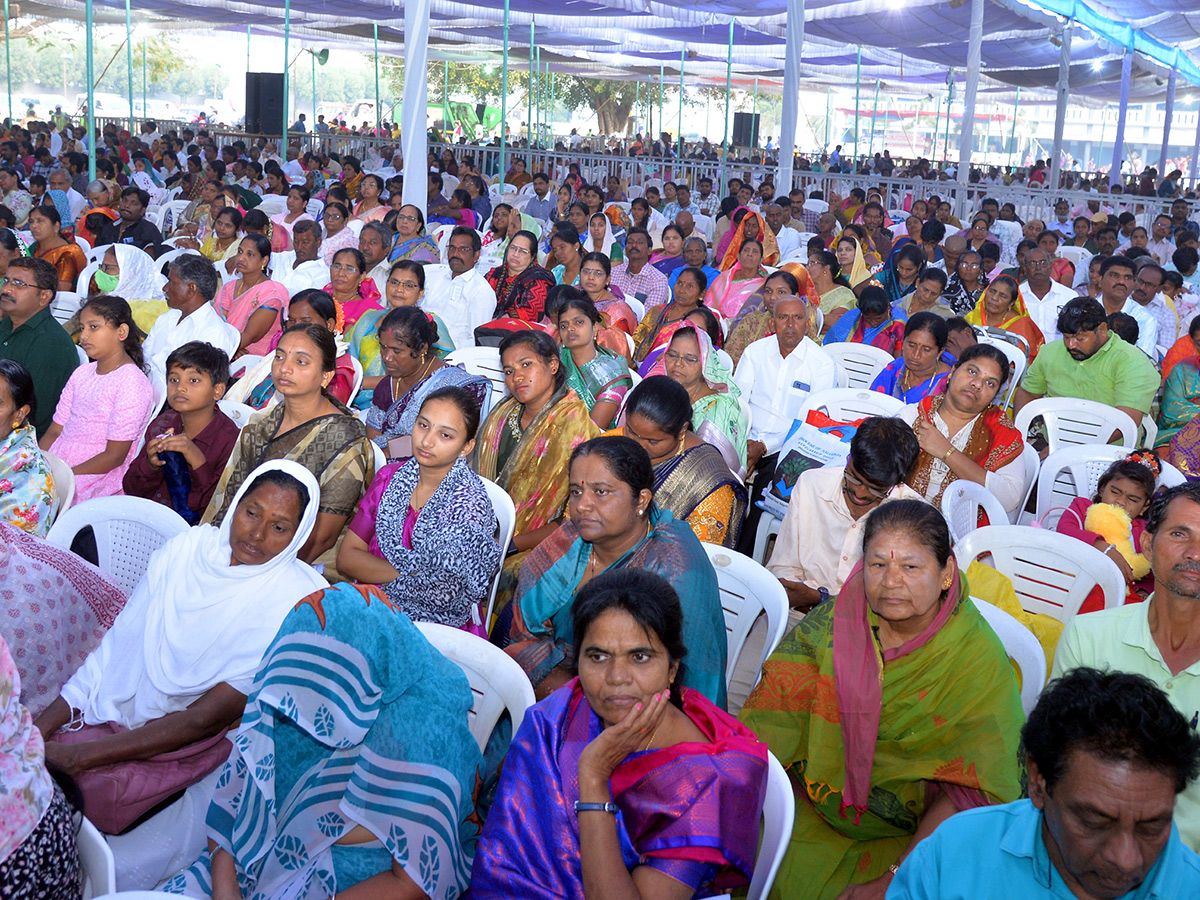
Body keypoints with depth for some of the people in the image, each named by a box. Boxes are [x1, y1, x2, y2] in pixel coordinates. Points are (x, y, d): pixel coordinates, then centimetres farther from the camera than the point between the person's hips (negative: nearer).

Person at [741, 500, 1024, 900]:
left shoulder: (979, 660, -12)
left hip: (909, 835, -3)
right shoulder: (832, 624, -5)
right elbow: (770, 724, -7)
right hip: (808, 815, 3)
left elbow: (972, 788, -15)